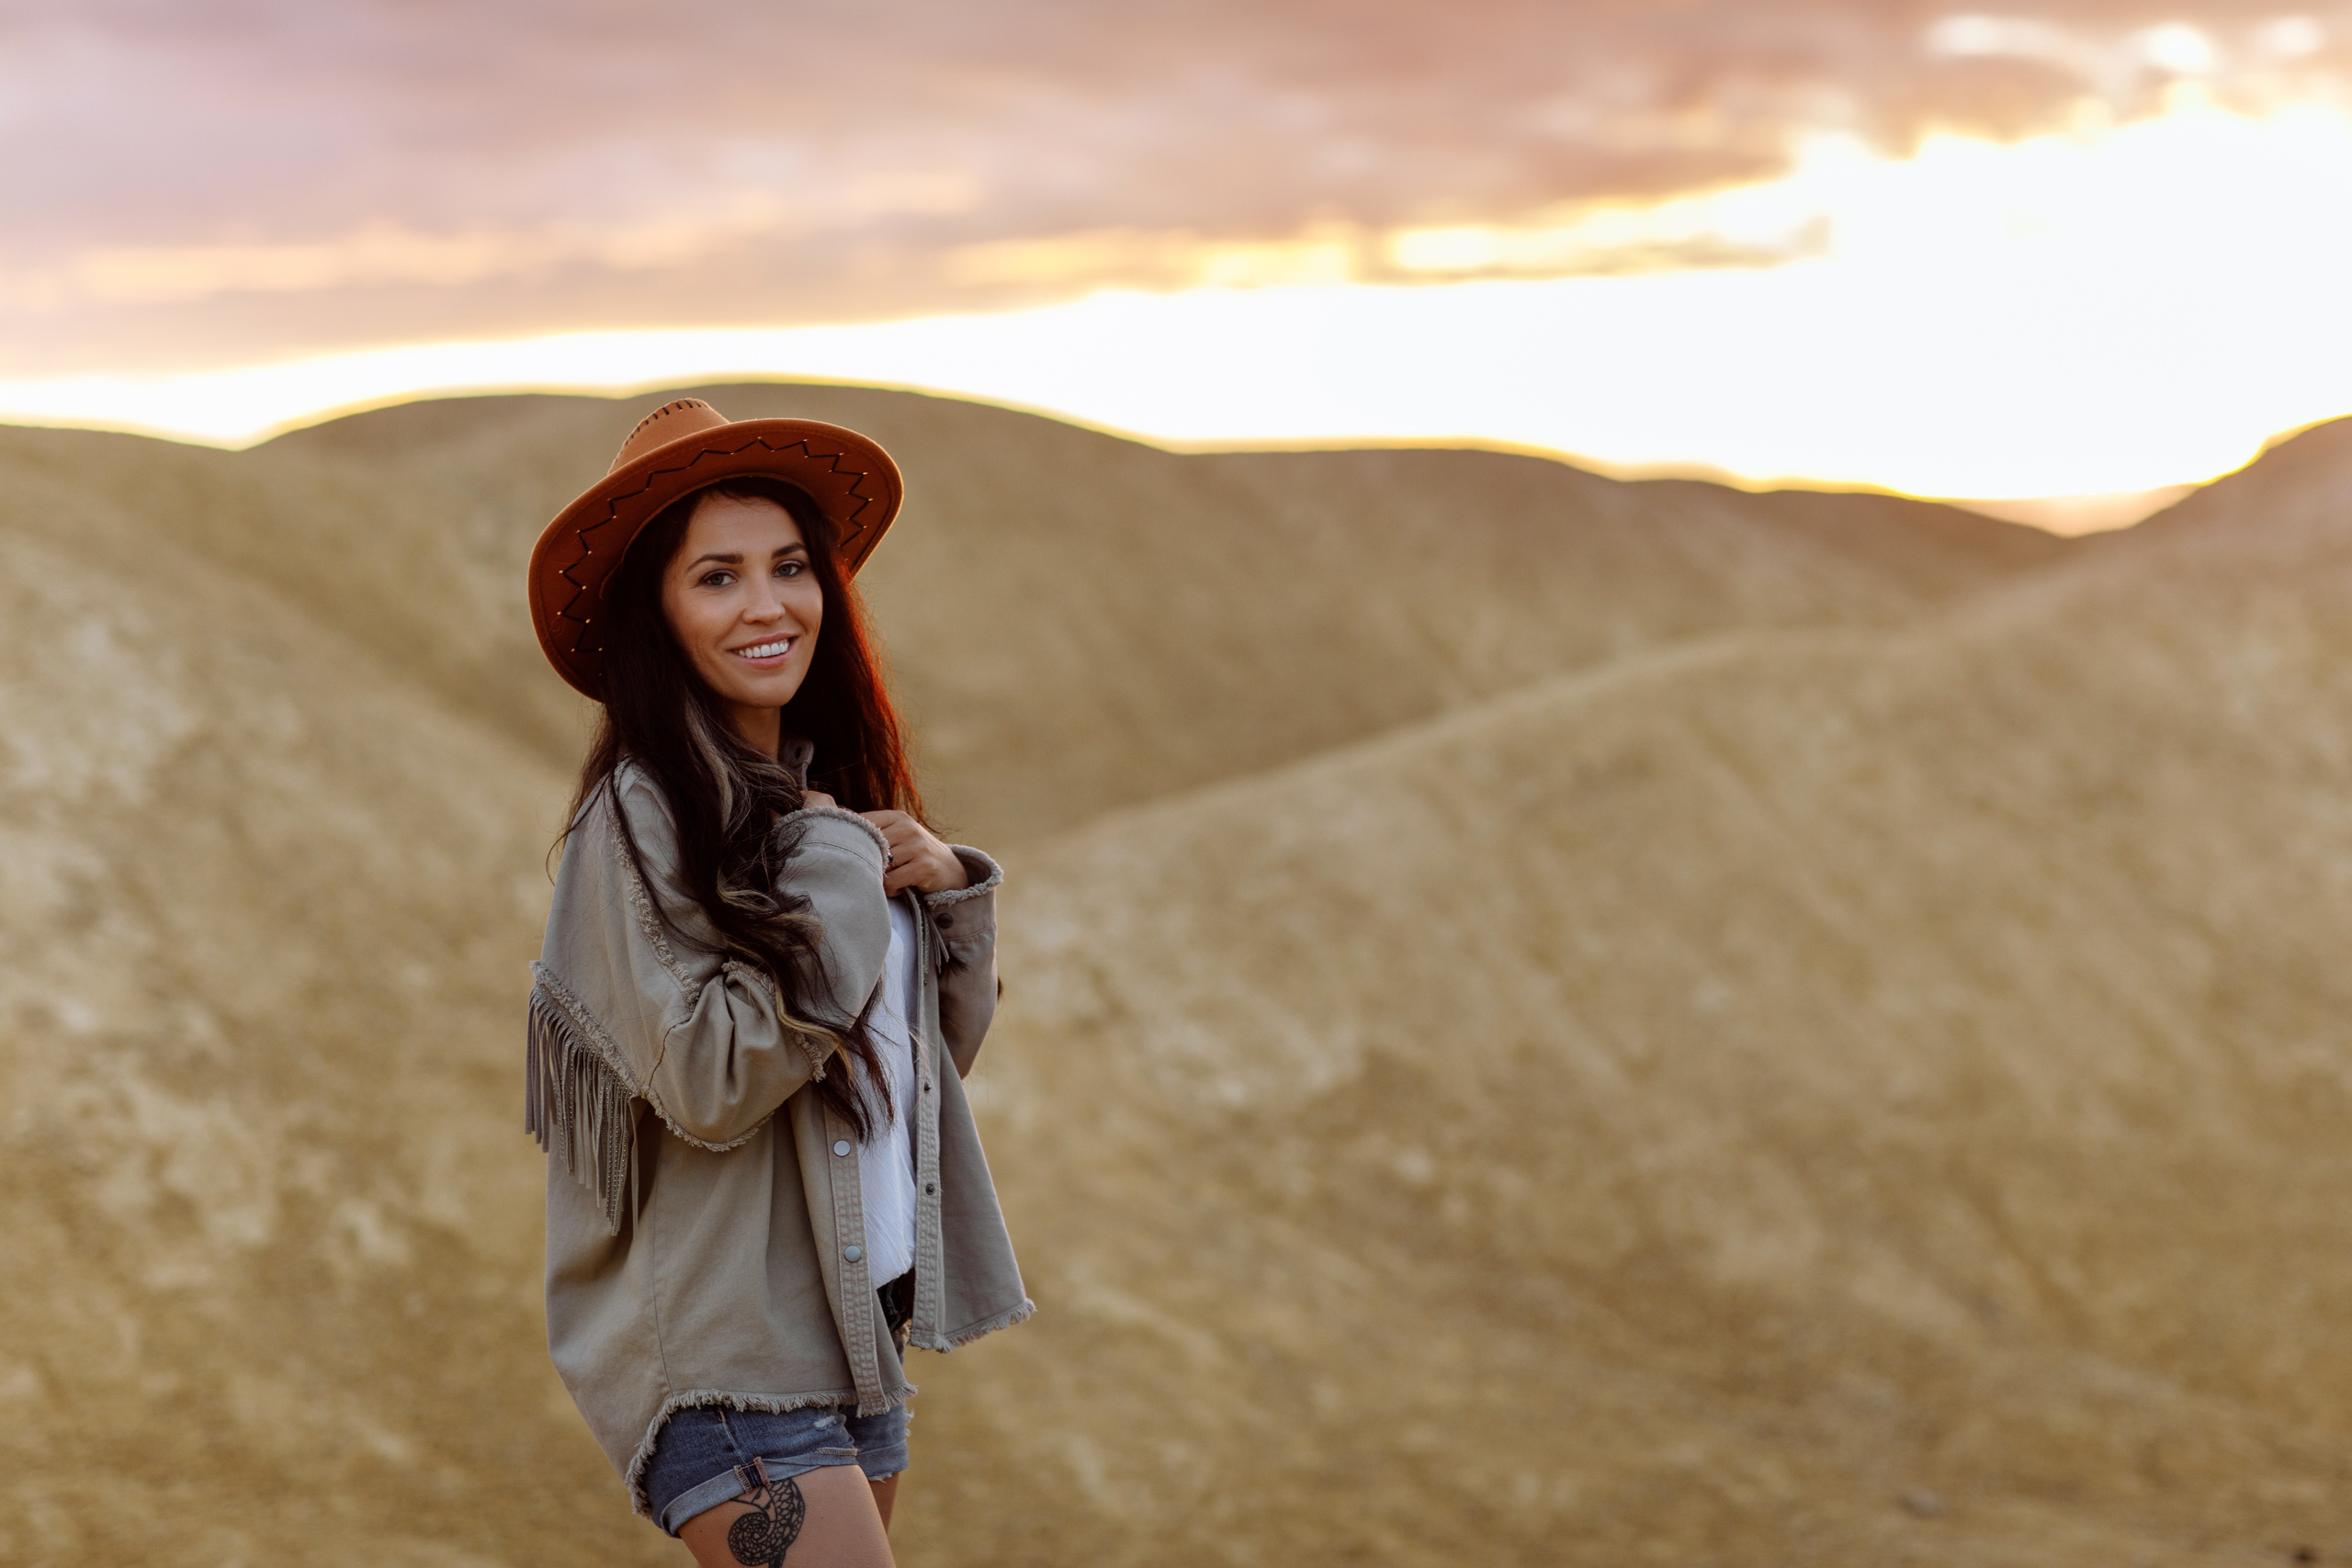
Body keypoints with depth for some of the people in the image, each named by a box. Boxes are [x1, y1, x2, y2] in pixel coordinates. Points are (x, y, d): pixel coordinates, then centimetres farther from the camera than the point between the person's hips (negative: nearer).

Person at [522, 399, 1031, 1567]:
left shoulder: (827, 793, 11)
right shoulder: (642, 813, -14)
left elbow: (933, 1052, 16)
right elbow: (710, 1084, -23)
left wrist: (948, 891, -1)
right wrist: (834, 869, -17)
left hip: (856, 1328, 8)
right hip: (725, 1347, -8)